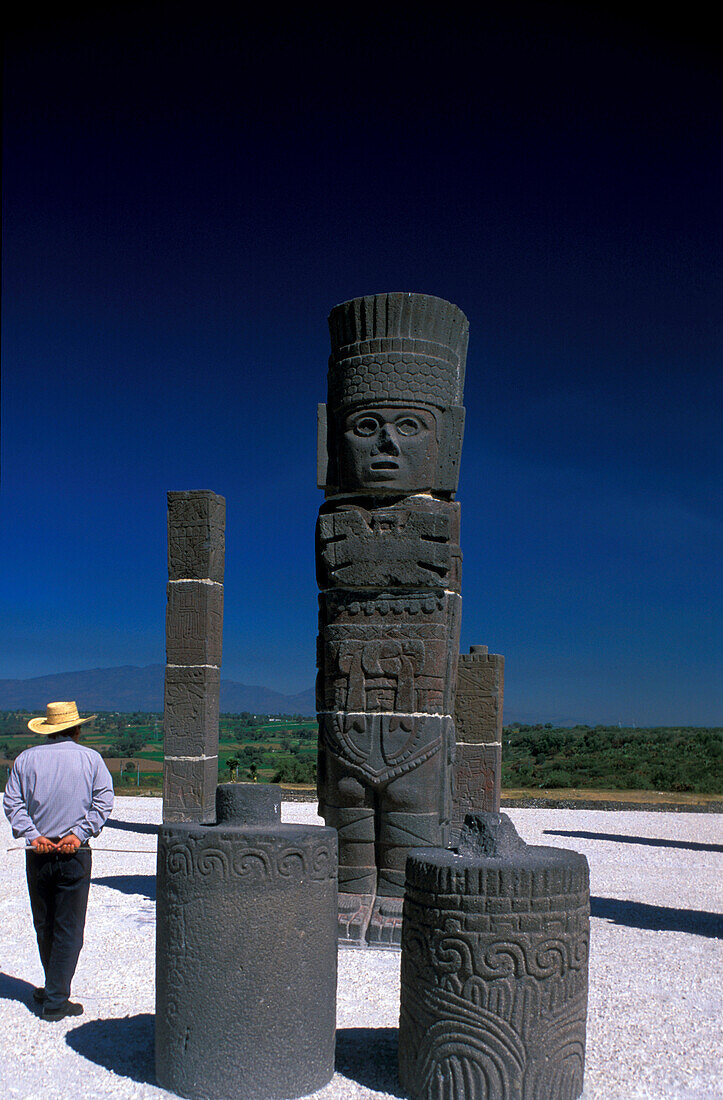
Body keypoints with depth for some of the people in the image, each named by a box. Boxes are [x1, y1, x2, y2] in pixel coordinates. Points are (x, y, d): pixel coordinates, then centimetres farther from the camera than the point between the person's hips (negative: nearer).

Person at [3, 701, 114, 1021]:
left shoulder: (26, 759, 7)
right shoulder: (90, 758, 2)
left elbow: (12, 802, -1)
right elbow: (104, 801, -8)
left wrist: (32, 835, -9)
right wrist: (79, 833, -12)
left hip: (37, 853, 3)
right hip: (75, 854, -2)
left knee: (44, 926, 16)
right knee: (69, 929, 3)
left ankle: (55, 989, 29)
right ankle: (55, 1001, 2)